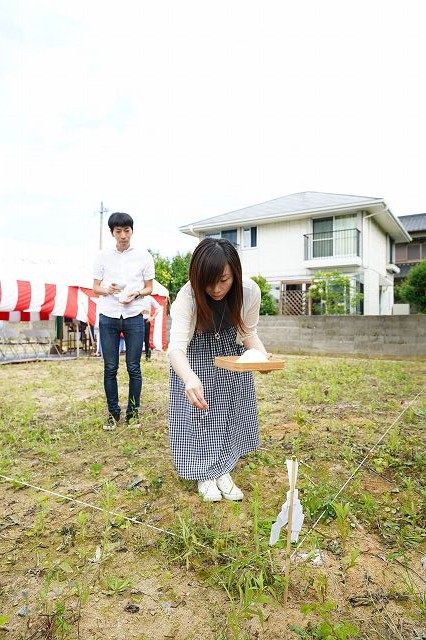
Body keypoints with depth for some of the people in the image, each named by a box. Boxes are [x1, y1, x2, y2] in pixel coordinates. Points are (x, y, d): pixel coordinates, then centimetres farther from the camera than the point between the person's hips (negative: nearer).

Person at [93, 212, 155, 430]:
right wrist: (108, 290, -12)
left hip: (134, 316, -1)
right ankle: (113, 413, 17)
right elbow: (95, 287, 10)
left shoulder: (143, 257, 5)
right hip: (108, 316, 1)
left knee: (134, 368, 2)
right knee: (110, 368, 4)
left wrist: (136, 294, -12)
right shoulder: (103, 256, 7)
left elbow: (149, 288, 9)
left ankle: (133, 412, 15)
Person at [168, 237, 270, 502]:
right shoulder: (188, 295, -35)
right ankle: (205, 476, 17)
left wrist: (262, 354, -34)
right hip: (195, 357, -2)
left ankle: (223, 472, 23)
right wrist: (190, 378, -66)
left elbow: (249, 332, -12)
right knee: (198, 411, -4)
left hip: (231, 352, 3)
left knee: (231, 411, 5)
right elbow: (177, 345, -45)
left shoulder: (250, 291, -27)